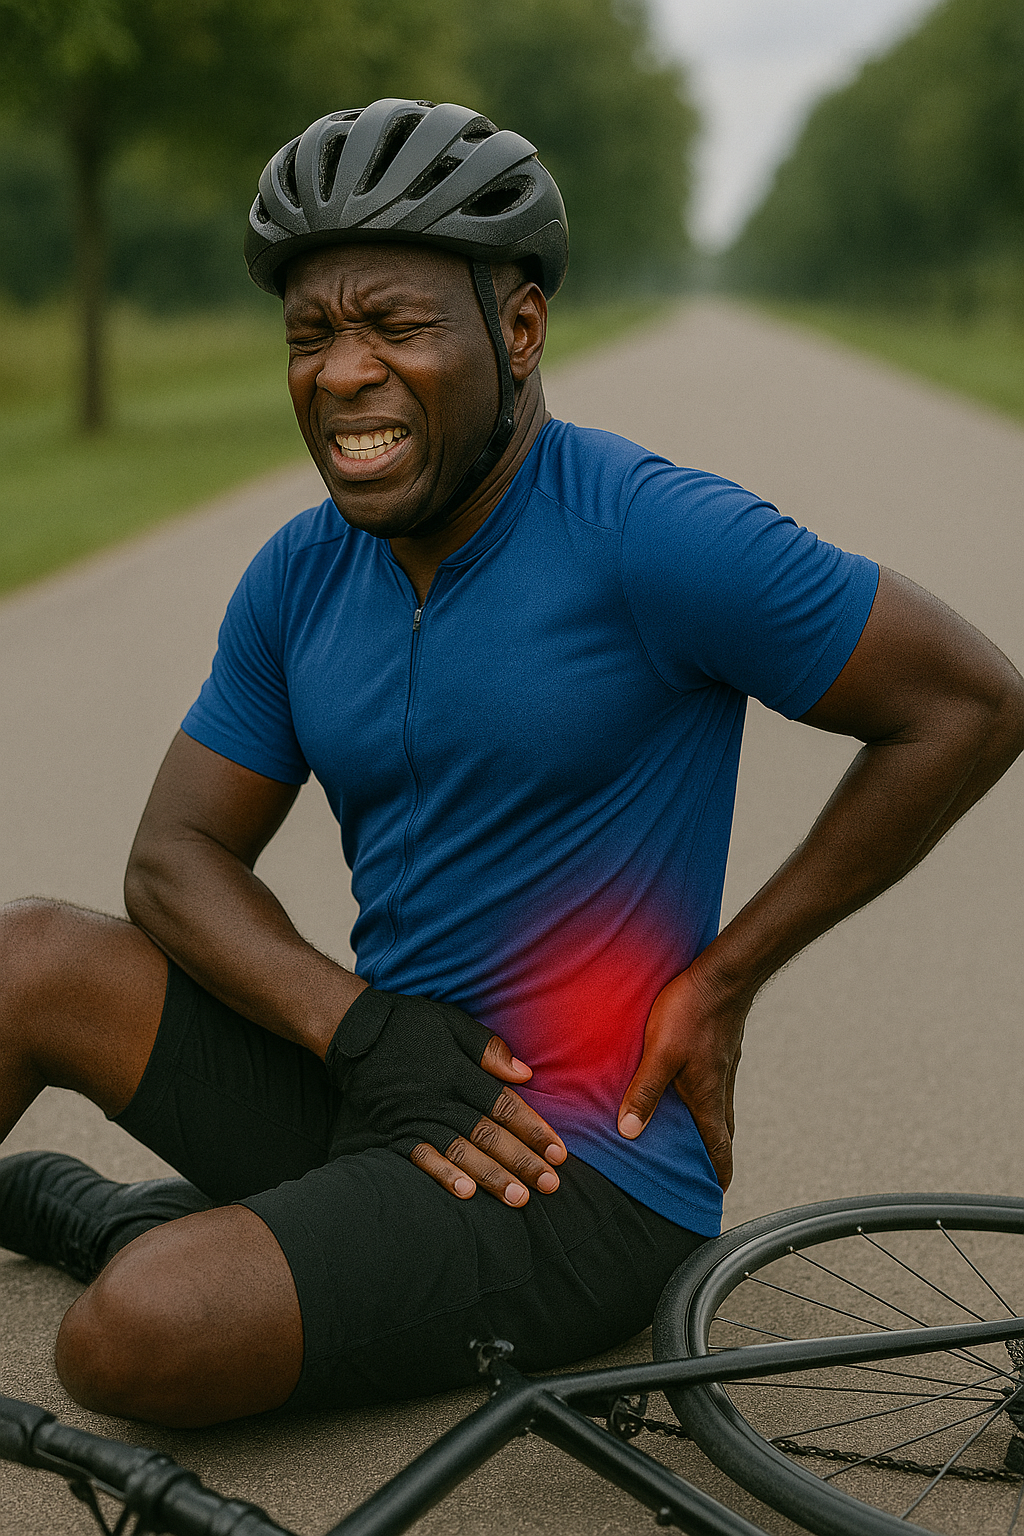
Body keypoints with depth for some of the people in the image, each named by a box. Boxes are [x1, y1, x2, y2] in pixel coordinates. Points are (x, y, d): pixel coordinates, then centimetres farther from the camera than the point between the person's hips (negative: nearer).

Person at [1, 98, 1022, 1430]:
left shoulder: (653, 541, -17)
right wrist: (366, 1031, -15)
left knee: (140, 1333, -25)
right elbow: (177, 855, 5)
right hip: (370, 1075, 7)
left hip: (579, 1169, -6)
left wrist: (724, 980, -12)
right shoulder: (301, 578, 4)